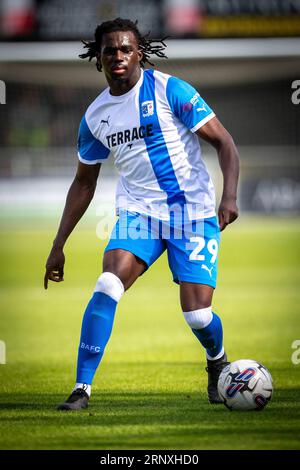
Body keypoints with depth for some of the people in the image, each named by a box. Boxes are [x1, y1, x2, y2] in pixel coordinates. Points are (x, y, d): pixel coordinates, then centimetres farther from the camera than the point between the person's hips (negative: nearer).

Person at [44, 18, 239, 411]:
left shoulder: (169, 90, -8)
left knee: (197, 315, -8)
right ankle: (82, 389, -17)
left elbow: (224, 142, -7)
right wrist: (59, 245, 15)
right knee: (107, 287, -21)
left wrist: (229, 195, -23)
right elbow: (84, 182, 18)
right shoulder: (96, 115, 6)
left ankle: (217, 361, 28)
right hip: (138, 211, 3)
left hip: (194, 212, -3)